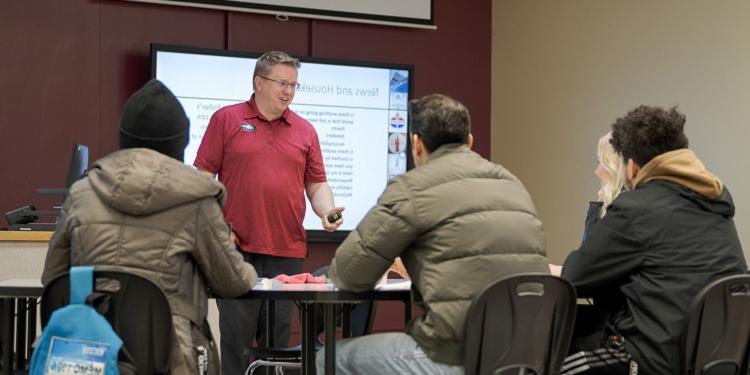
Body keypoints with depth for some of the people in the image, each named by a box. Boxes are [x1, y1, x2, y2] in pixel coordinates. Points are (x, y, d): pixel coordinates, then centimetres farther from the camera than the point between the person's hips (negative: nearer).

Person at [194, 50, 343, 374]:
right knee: (236, 333, -2)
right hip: (237, 248, -3)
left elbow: (316, 183, 14)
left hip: (288, 252, 3)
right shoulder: (226, 119, 3)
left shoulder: (305, 130, 12)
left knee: (278, 335, 7)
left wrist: (327, 211, -6)